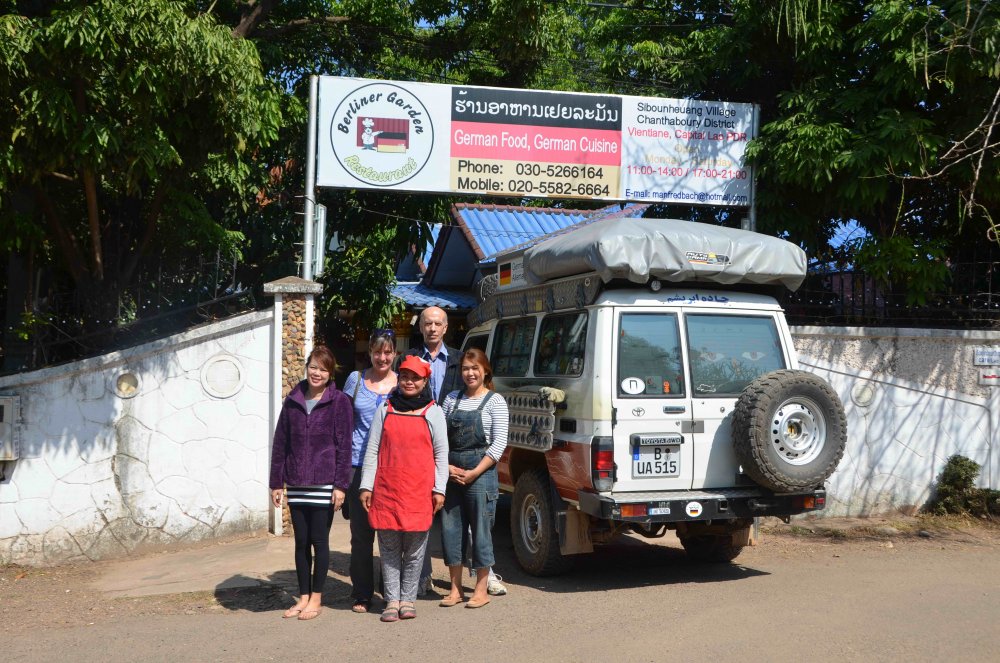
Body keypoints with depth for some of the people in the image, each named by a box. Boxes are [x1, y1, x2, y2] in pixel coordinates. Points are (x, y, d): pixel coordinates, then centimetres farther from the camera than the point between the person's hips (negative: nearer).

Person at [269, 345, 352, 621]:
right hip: (296, 483, 4)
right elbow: (280, 443, 10)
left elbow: (344, 445, -6)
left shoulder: (339, 402, -4)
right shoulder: (293, 401, 7)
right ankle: (303, 597, 20)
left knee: (319, 540, 2)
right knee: (301, 541, 10)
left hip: (324, 482, -4)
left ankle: (316, 598, 15)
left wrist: (341, 484, -11)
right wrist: (276, 482, 8)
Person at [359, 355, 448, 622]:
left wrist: (439, 489, 0)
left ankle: (407, 599, 16)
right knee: (389, 548, 6)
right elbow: (372, 450, 10)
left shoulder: (433, 412, 6)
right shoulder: (385, 410, 10)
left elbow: (441, 453, 6)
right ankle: (392, 600, 14)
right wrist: (366, 486, 5)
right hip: (386, 490, 2)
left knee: (414, 549, 4)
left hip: (419, 491, -1)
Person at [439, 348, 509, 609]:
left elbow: (499, 443, -6)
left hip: (481, 473, -4)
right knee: (450, 528, 6)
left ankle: (481, 589, 12)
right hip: (450, 472, 4)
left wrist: (474, 473, -12)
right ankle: (455, 588, 18)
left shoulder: (495, 400, 0)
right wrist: (446, 467, -6)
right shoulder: (452, 399, 11)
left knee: (480, 529, 1)